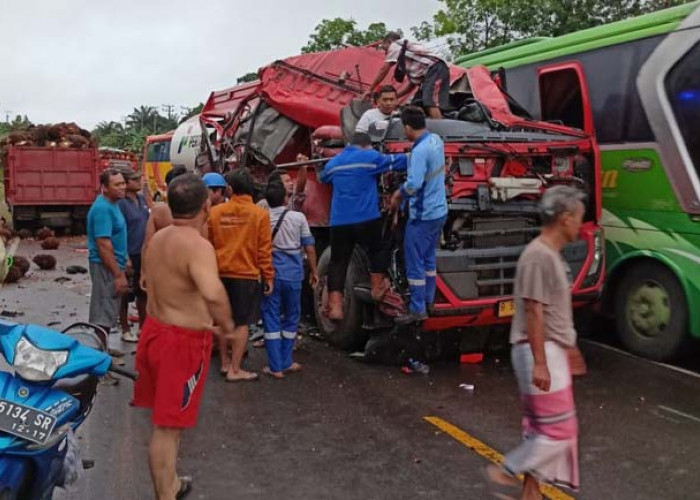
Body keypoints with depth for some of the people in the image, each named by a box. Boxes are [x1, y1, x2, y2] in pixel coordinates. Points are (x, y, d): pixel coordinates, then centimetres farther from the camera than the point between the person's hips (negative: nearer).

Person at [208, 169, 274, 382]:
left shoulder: (215, 212, -1)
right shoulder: (260, 214, -8)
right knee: (242, 323, 3)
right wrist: (269, 277, -1)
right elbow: (264, 249, -8)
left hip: (220, 274, 3)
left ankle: (225, 362, 27)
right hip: (247, 275, -3)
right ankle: (235, 370, 6)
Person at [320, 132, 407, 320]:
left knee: (338, 262, 7)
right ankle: (377, 288, 30)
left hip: (339, 222, 4)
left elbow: (323, 178, 33)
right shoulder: (370, 157, 1)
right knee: (378, 250, 22)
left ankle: (335, 306, 1)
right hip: (366, 219, -4)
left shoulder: (333, 162, 15)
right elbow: (395, 161, 8)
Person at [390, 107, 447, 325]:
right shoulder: (436, 140, 4)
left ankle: (417, 309, 8)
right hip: (439, 211, 9)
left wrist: (398, 195, -11)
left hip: (423, 215, -9)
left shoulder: (420, 150, -24)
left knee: (414, 262, 1)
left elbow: (413, 184, -30)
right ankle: (428, 300, 31)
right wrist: (403, 191, 11)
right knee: (428, 258, 20)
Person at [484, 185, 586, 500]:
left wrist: (568, 347, 25)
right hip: (540, 353, -10)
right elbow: (533, 312, -22)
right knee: (559, 431, -4)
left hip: (552, 351, 10)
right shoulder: (538, 256, -19)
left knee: (540, 428, 14)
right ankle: (506, 473, 9)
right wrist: (540, 363, -23)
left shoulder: (552, 254, 12)